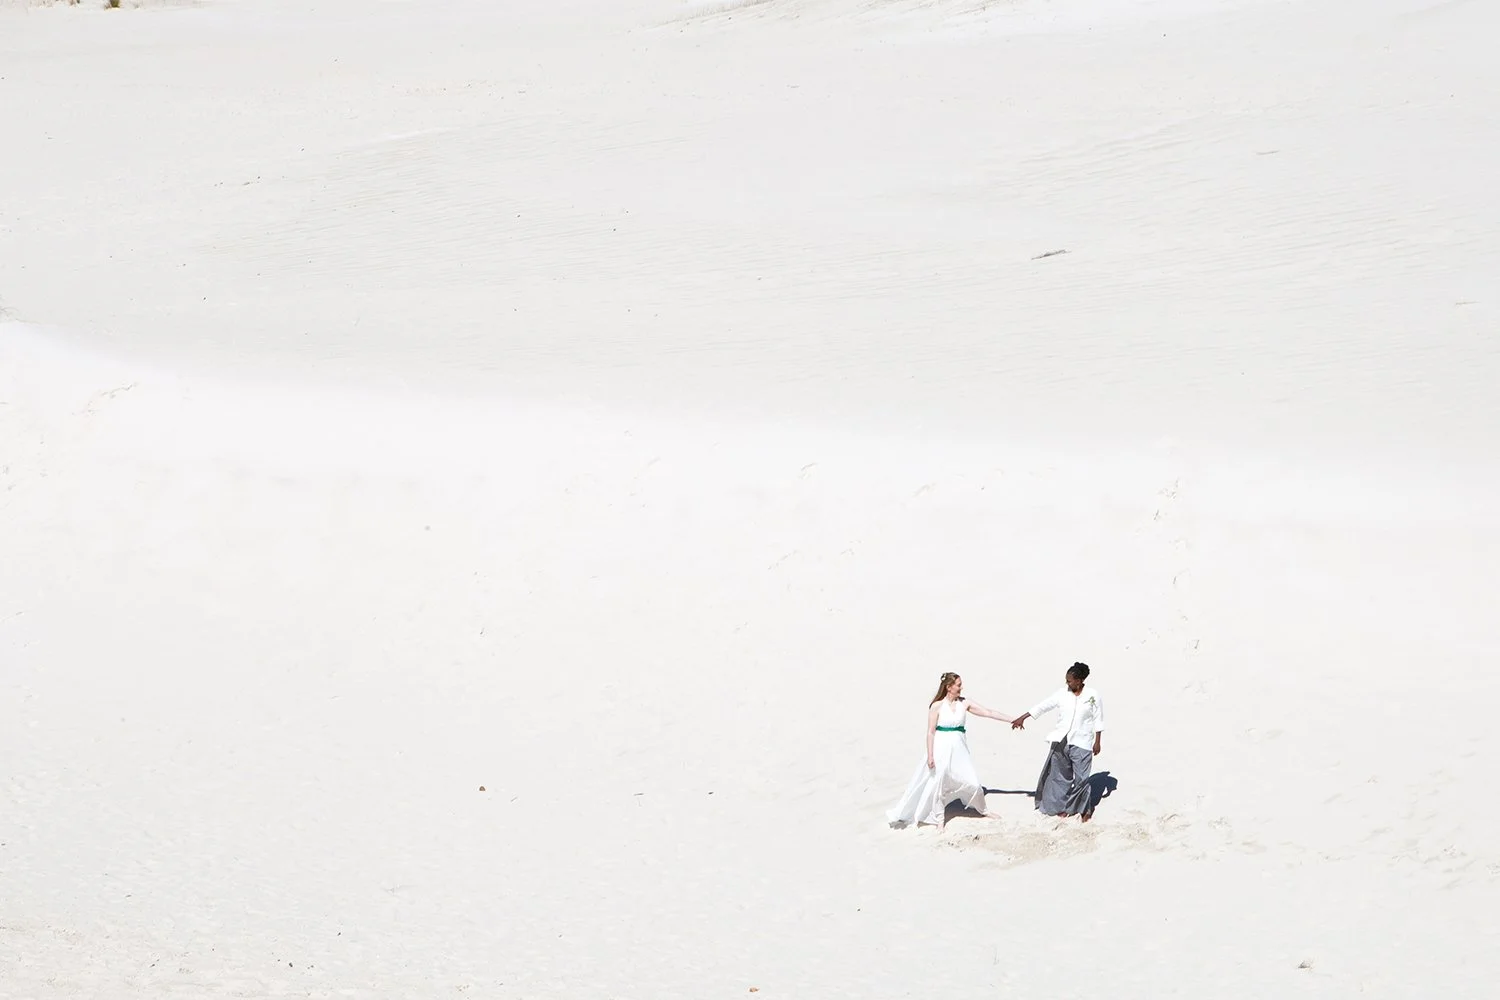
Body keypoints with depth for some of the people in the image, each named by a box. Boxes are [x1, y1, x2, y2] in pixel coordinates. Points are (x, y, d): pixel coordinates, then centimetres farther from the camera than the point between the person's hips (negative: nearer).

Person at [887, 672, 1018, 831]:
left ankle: (982, 810, 26)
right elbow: (931, 732, -8)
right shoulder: (937, 706, -9)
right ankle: (939, 819, 19)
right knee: (938, 783, 3)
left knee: (972, 782, 2)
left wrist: (1012, 720, -1)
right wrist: (930, 755, -12)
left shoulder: (964, 703, 2)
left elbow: (987, 713, 2)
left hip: (959, 748, 3)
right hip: (941, 748, -3)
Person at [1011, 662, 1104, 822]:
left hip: (1081, 743, -4)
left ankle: (1085, 809, 13)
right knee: (1061, 775, 9)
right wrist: (1022, 718, -1)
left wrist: (1098, 741, -3)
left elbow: (1098, 720, -2)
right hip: (1061, 741, 4)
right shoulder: (1062, 693, -1)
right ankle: (1063, 806, 22)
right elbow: (1043, 706, 0)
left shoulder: (1093, 695, -7)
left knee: (1081, 778, -4)